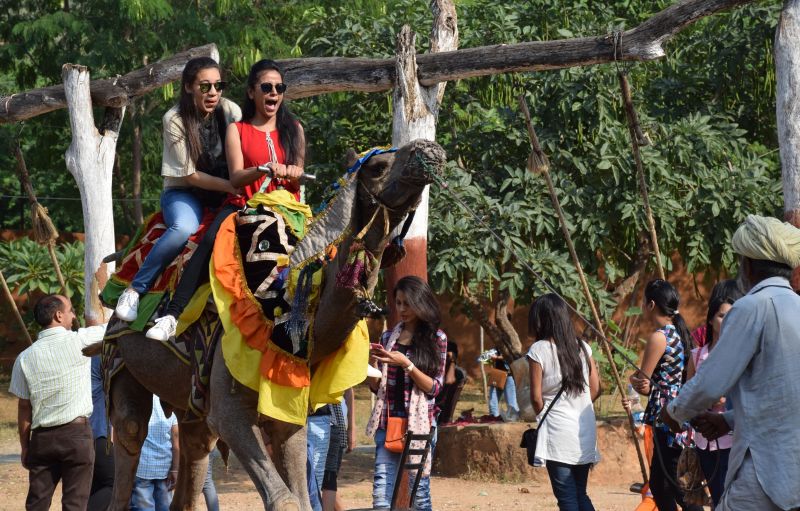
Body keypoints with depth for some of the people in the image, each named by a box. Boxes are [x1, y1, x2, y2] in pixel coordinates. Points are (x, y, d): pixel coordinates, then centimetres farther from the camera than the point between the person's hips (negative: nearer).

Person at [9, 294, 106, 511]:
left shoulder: (26, 358, 1)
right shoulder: (79, 341, -8)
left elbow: (24, 408, 5)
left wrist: (25, 447, 13)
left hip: (42, 437, 3)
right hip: (77, 434, -3)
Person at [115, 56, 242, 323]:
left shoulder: (230, 111, -3)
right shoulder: (175, 120, -13)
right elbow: (190, 175, -14)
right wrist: (232, 187, -24)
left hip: (224, 194, 4)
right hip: (184, 193, -4)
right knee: (184, 228, -38)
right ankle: (135, 290, -25)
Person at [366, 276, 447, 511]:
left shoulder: (436, 338, 1)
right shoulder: (388, 337, 12)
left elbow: (434, 387, -5)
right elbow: (375, 387, 15)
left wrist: (406, 365, -17)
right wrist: (372, 361, -4)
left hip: (419, 422, -3)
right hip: (387, 422, 3)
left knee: (419, 491, -1)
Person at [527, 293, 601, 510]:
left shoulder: (539, 350, -7)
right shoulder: (582, 347, 8)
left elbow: (536, 397, -8)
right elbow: (595, 388, 9)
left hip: (558, 429, -5)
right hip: (585, 429, 5)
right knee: (580, 493, 14)